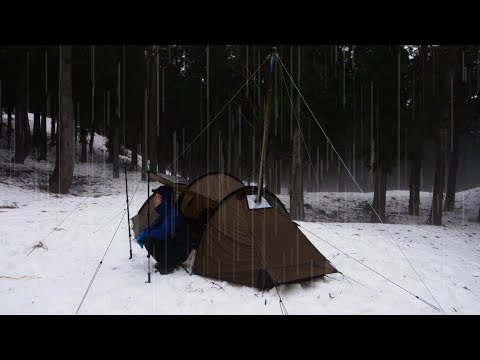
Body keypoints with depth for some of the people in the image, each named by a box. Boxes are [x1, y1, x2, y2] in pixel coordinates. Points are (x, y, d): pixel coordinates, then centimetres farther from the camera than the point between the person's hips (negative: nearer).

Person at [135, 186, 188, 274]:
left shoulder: (173, 214, -25)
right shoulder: (164, 211, 6)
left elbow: (161, 234, -29)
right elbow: (154, 226, 17)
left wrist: (145, 233, -13)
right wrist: (144, 233, -3)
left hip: (179, 252, -10)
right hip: (171, 244, 10)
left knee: (149, 241, -22)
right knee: (147, 237, 5)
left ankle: (168, 265, -5)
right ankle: (167, 262, 12)